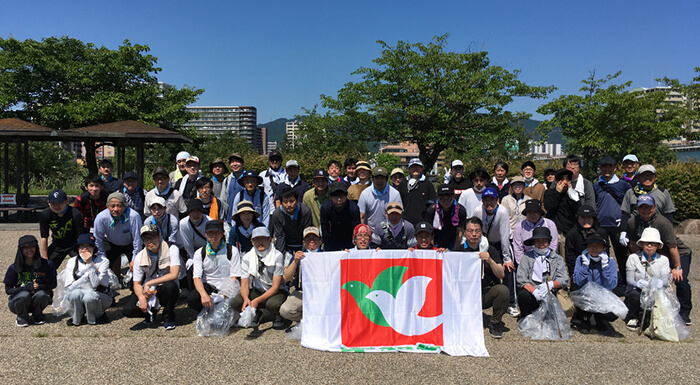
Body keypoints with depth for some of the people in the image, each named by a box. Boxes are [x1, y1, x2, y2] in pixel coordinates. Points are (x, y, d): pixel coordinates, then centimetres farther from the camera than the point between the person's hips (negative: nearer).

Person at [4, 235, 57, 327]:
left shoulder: (47, 264, -6)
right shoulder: (14, 268, -7)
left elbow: (53, 285, 0)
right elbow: (8, 290, -6)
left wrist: (39, 287, -21)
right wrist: (27, 287, -22)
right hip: (18, 301, -1)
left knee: (41, 294, -33)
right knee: (24, 295, -34)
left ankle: (38, 315, 0)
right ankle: (22, 317, -2)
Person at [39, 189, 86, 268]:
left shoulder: (75, 214, -24)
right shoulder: (45, 215, -13)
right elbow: (44, 238, -8)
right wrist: (45, 261, -8)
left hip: (74, 244, -3)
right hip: (57, 245, 3)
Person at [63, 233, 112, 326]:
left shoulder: (103, 262, -11)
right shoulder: (72, 262, -1)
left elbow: (95, 284, -23)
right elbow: (68, 286, -10)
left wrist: (90, 264, -28)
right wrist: (87, 274, -20)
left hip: (100, 296, -2)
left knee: (89, 297, -34)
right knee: (76, 293, -31)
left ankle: (99, 316, -3)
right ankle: (76, 317, -2)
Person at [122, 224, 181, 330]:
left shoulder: (172, 249, -12)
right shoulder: (140, 257, -2)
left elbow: (174, 275, -23)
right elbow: (137, 283, 1)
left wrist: (149, 283, -24)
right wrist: (141, 297, -21)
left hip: (167, 293, -2)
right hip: (148, 293, 3)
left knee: (170, 285, -37)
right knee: (127, 310, -22)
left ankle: (168, 317, -9)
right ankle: (152, 310, 11)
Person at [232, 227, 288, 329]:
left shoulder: (277, 256, -17)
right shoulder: (247, 258, -6)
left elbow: (275, 287, -18)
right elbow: (244, 284, -8)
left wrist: (257, 300, -32)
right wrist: (246, 299, -32)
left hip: (277, 291, -3)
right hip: (257, 291, 3)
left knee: (273, 304, -38)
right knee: (235, 302, -25)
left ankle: (278, 317, -1)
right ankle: (255, 313, 7)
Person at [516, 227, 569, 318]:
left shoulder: (557, 258, 19)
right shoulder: (527, 257, 13)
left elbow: (564, 280, 6)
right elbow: (521, 279, -1)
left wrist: (551, 284, -17)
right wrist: (534, 291, -20)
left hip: (550, 294, 1)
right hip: (532, 293, 0)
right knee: (523, 295, -34)